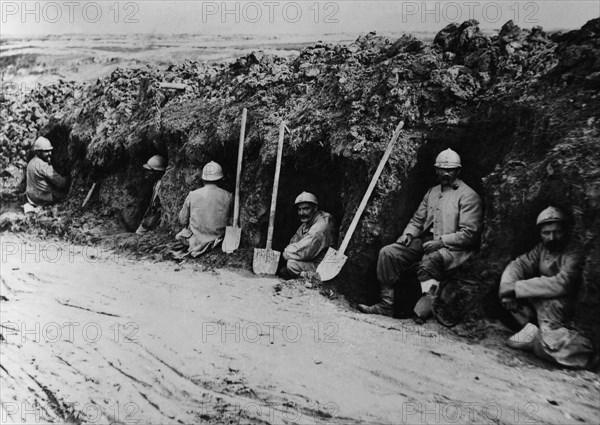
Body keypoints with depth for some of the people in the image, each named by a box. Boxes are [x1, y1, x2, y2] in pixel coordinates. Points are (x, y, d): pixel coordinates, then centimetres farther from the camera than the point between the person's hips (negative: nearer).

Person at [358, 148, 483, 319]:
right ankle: (386, 303, -9)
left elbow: (469, 234, -11)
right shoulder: (432, 192, 19)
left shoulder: (468, 196, -3)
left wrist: (441, 241, -20)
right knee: (388, 252, -11)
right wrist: (409, 234, 0)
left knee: (429, 262, -40)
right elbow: (417, 219, 22)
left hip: (454, 248, -7)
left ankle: (424, 307, -26)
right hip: (426, 241, 7)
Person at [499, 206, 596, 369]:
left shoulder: (573, 256, -15)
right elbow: (518, 264, -4)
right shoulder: (541, 249, 5)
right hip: (539, 305, 7)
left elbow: (561, 284, -30)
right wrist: (507, 288, -26)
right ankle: (530, 329, -15)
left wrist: (516, 288, -31)